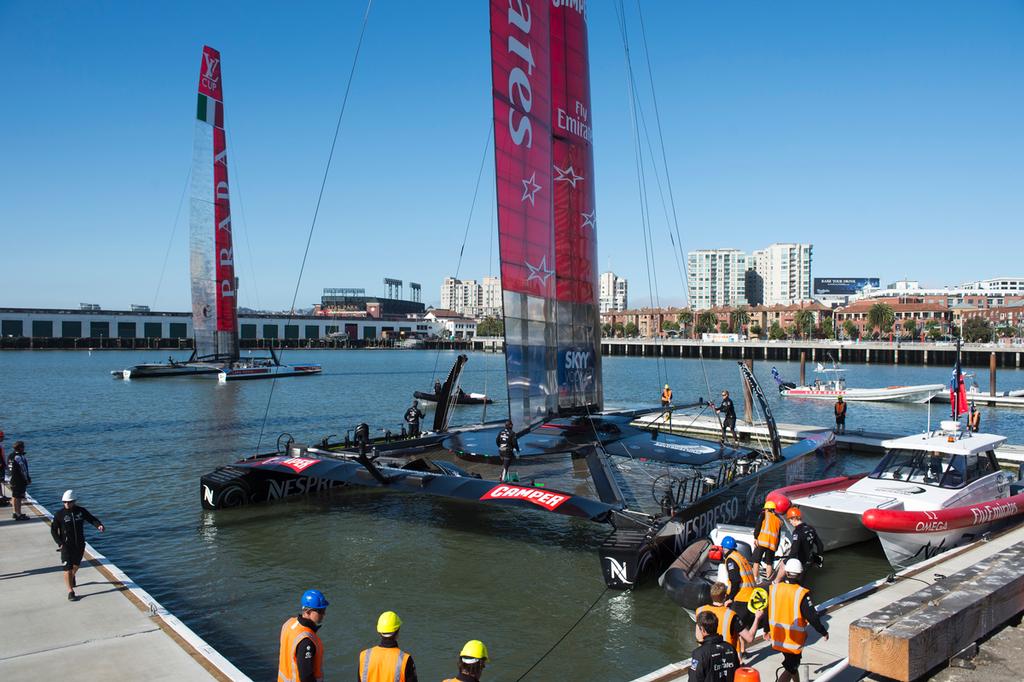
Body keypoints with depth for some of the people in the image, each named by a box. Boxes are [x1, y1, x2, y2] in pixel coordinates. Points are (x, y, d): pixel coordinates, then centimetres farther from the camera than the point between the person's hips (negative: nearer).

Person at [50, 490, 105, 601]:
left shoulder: (81, 511, -3)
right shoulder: (59, 514, -8)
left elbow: (92, 519, -1)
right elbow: (53, 530, -3)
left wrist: (99, 525, -23)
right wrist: (60, 543, -13)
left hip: (80, 544, 3)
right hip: (66, 546, -3)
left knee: (76, 564, 23)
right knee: (68, 568, -8)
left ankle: (72, 577, 53)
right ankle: (70, 592, -5)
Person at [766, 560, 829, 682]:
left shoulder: (773, 589, -7)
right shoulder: (802, 594, -22)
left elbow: (766, 611, 4)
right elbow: (813, 617, -16)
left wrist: (767, 630, 20)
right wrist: (824, 632, 2)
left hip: (777, 637, 5)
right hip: (794, 639, -5)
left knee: (793, 663, 28)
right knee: (790, 669, 7)